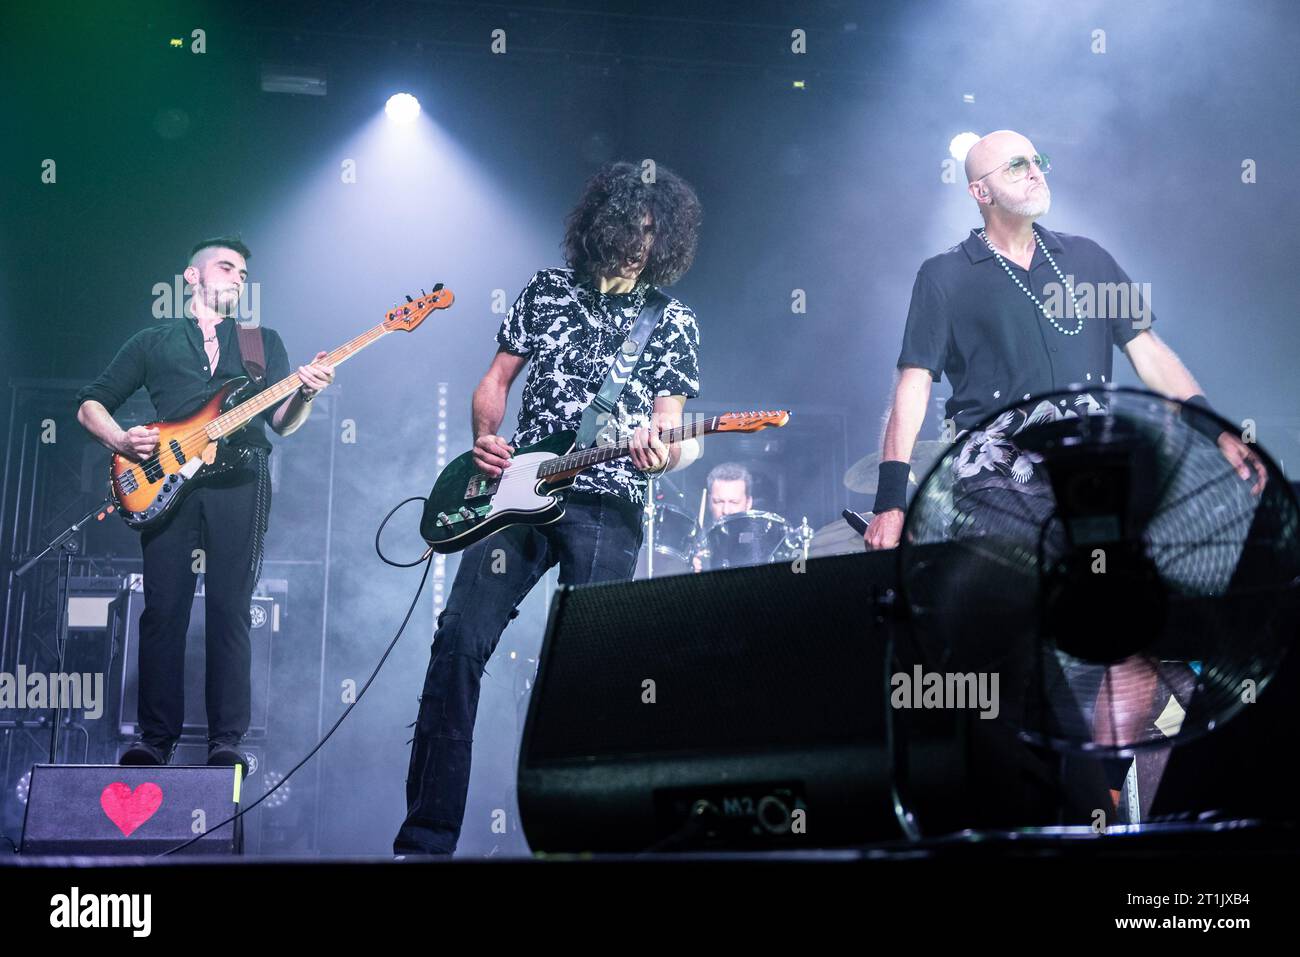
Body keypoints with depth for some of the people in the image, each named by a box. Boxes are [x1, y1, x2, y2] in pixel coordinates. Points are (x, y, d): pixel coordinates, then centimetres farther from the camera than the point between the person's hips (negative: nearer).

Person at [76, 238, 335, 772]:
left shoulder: (264, 341, 23)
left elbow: (282, 422, 11)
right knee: (163, 608, -5)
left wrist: (305, 394, -12)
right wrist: (121, 439, -3)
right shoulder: (153, 341, 21)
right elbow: (90, 405, 18)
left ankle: (226, 742, -3)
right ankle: (156, 738, 2)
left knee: (230, 610, -6)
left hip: (240, 479, 0)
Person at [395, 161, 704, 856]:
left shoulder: (672, 322, 9)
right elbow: (496, 379, 17)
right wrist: (485, 438, -2)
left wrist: (658, 450, -22)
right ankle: (425, 837, -3)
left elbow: (669, 423, 2)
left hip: (607, 507, -1)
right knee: (460, 640, -8)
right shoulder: (547, 291, 13)